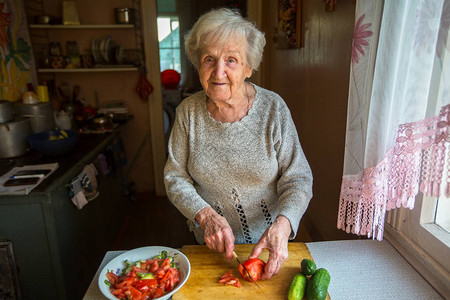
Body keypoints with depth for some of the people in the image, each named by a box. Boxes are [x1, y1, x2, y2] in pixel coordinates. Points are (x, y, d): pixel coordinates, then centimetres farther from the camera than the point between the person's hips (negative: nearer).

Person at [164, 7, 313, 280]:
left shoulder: (273, 108, -17)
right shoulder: (188, 111, -11)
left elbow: (298, 179, -14)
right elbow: (175, 177, -6)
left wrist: (281, 226, -31)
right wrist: (205, 215, -21)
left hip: (267, 240, -1)